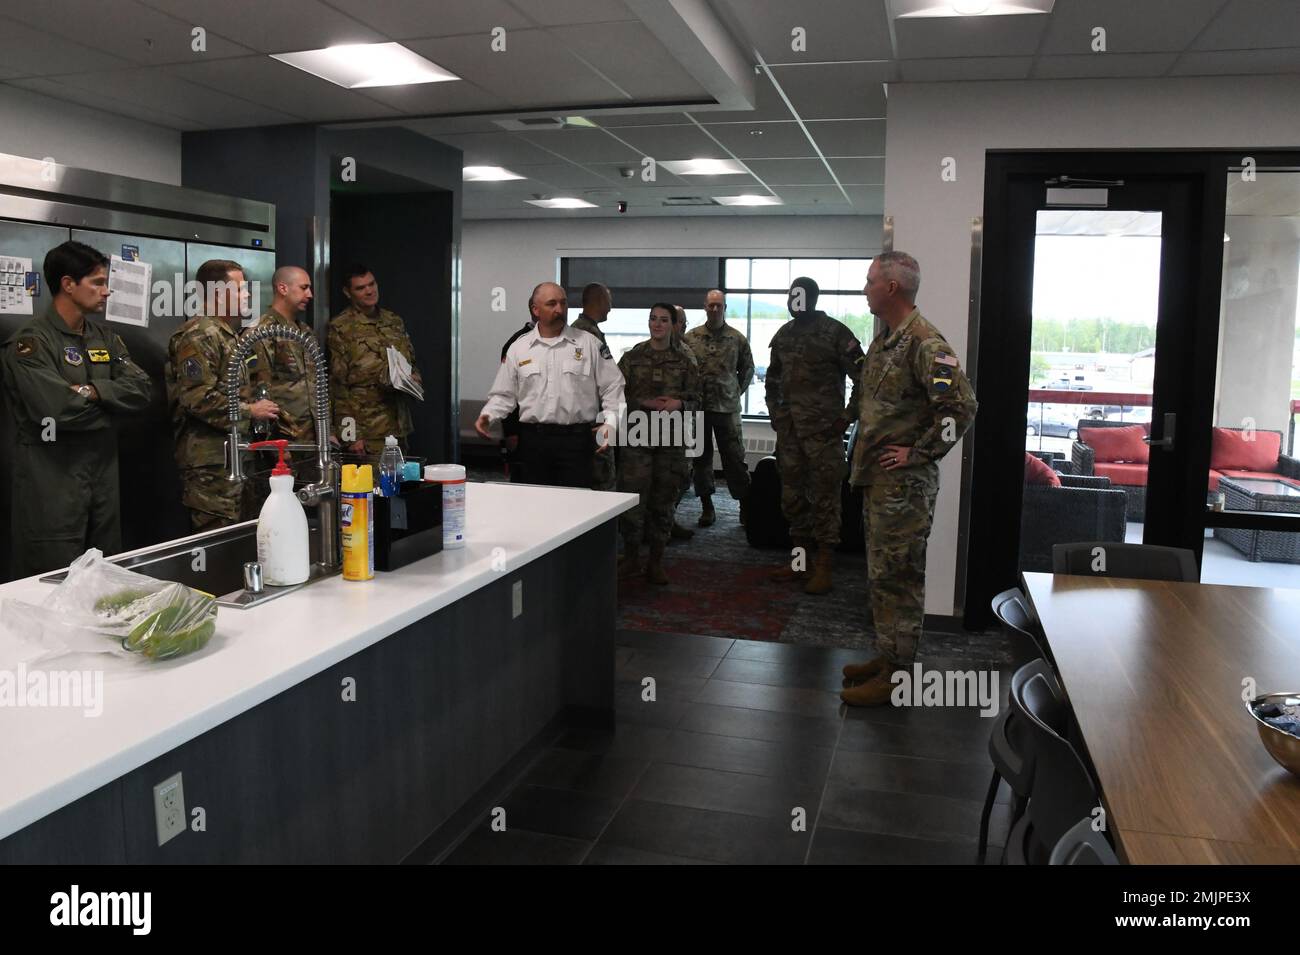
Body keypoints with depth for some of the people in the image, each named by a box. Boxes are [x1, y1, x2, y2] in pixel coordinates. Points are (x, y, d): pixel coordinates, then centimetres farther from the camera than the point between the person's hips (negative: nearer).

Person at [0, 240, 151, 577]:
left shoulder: (104, 336, 13)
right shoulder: (30, 342, -11)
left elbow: (141, 389, 2)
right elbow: (57, 410, -24)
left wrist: (94, 391, -15)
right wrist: (112, 401, -7)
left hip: (104, 477, 7)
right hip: (52, 487, -7)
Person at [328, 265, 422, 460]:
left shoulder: (394, 321, 14)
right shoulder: (340, 328, -4)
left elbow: (412, 362, 26)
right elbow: (337, 385, -8)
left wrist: (415, 381, 2)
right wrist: (350, 435, -13)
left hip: (398, 429, 6)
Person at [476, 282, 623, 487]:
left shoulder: (589, 343, 5)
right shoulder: (518, 348, 10)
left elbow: (612, 387, 5)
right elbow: (504, 394, 13)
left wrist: (610, 422, -9)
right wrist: (487, 416, -4)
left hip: (576, 439, -2)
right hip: (533, 439, 2)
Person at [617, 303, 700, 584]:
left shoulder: (686, 361, 7)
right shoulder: (632, 357, 5)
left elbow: (695, 399, 7)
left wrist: (678, 404, -14)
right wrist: (646, 403, -12)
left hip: (672, 438, 1)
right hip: (637, 436, -1)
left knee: (664, 500, 6)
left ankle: (656, 561, 17)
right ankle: (631, 558, 11)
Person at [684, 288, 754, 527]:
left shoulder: (737, 339, 3)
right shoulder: (691, 338, 3)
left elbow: (748, 370, 14)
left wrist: (736, 393, 9)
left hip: (727, 407, -1)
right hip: (698, 407, 1)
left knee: (735, 458, -2)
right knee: (701, 458, 7)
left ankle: (745, 506, 8)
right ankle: (707, 507, 16)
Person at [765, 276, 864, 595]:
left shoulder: (834, 332, -7)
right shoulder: (783, 335, 12)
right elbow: (773, 378, 26)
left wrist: (848, 417, -9)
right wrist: (774, 412, 16)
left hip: (824, 429, -6)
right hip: (789, 429, 7)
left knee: (825, 497, -3)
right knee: (792, 495, 11)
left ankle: (823, 569, 3)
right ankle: (799, 561, 22)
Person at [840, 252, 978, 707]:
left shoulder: (923, 342, -17)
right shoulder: (885, 337, 13)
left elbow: (962, 405, -25)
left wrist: (919, 452, -19)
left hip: (904, 482, -10)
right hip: (877, 477, 10)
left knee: (897, 576, -2)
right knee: (882, 573, 17)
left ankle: (895, 674, 8)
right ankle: (886, 656, 30)